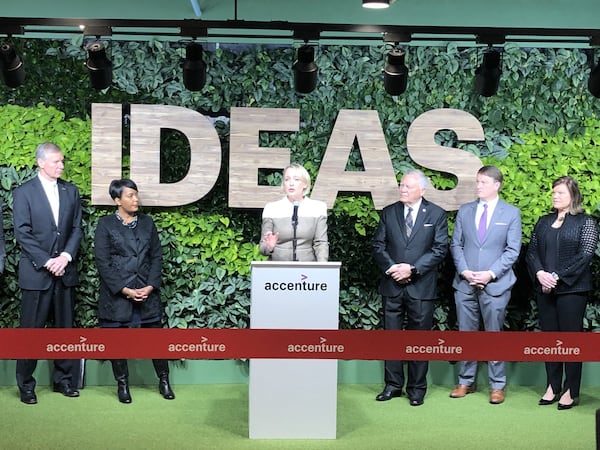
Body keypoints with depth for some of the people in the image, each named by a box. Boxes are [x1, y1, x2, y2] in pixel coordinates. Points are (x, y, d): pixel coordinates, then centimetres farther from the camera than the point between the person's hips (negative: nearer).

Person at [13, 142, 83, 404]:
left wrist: (66, 256, -8)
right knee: (30, 331, 1)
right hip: (36, 272, -4)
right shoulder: (24, 192, -3)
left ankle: (63, 379, 21)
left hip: (65, 270, 4)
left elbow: (76, 228, 8)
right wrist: (47, 262, -14)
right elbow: (22, 233, -9)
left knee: (65, 328, 10)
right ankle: (25, 385, 11)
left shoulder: (71, 191, 9)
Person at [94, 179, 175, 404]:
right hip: (116, 293, -2)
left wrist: (150, 286, -6)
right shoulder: (105, 224, -2)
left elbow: (157, 256, 7)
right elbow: (103, 263, -7)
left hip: (147, 292, 3)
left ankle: (164, 380, 20)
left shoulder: (147, 222, 8)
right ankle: (122, 384, 21)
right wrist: (125, 290, -13)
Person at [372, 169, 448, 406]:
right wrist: (391, 268, -10)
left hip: (421, 286, -2)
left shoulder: (436, 214, 1)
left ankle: (417, 388, 14)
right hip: (392, 285, 2)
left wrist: (413, 269, -14)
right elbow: (378, 245, 6)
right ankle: (393, 385, 17)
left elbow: (440, 249, -5)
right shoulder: (389, 212, 8)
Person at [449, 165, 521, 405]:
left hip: (495, 284, -3)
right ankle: (466, 382, 20)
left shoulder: (511, 213, 2)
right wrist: (464, 271, -6)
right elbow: (456, 244, 9)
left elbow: (512, 250, -2)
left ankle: (497, 386, 12)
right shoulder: (464, 211, 10)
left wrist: (491, 273, -12)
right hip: (465, 283, 3)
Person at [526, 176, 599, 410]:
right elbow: (532, 251, 10)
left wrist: (557, 276, -16)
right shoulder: (544, 222, 15)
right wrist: (539, 273, -9)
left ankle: (571, 391, 5)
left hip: (572, 288, -5)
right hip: (544, 288, 5)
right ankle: (552, 387, 15)